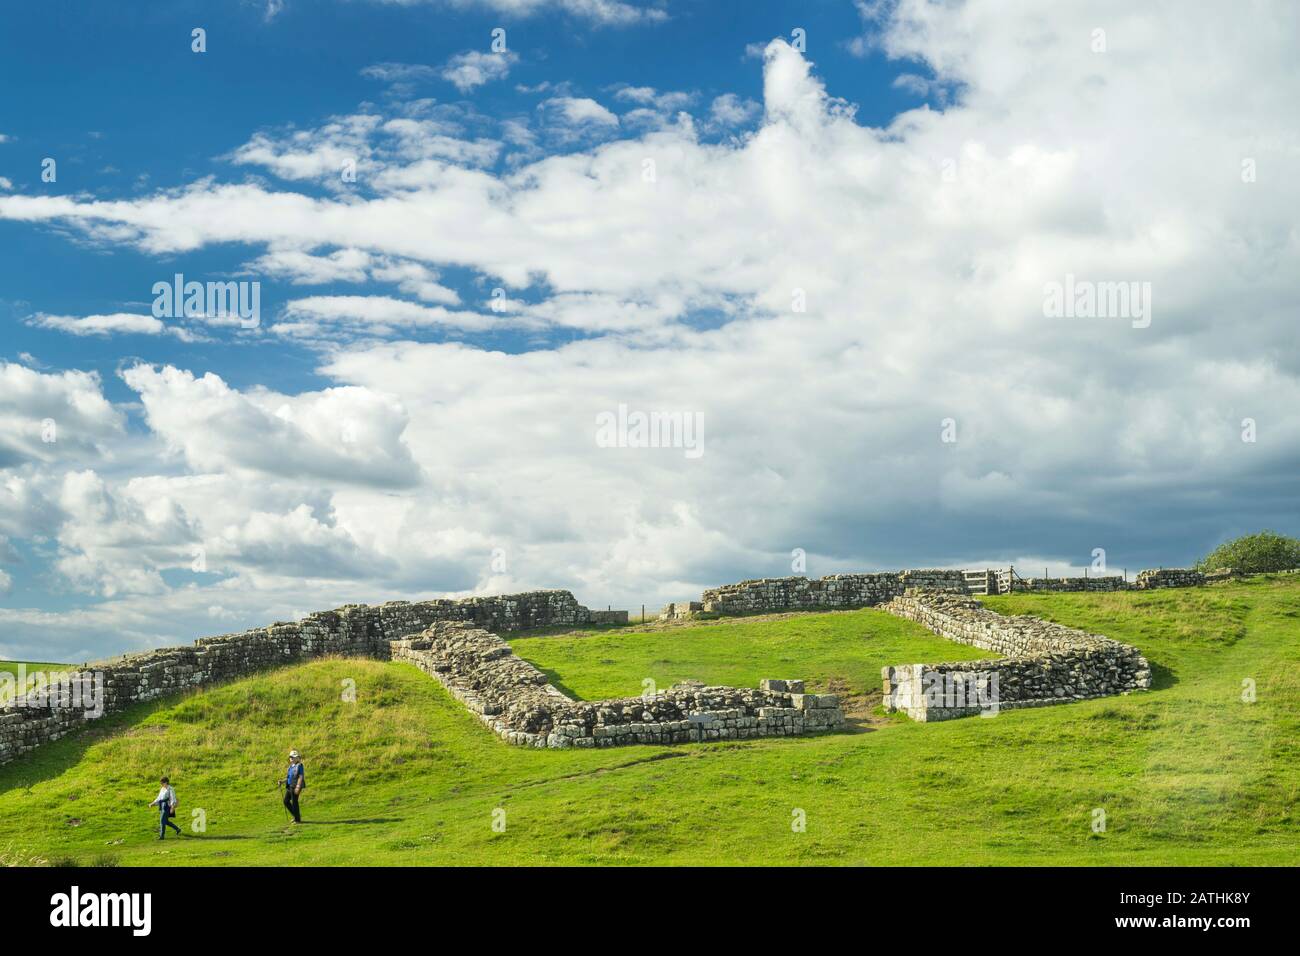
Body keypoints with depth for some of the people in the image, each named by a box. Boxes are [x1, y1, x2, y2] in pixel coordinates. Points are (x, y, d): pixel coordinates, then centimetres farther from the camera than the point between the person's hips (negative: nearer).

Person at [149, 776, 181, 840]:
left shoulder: (170, 789, -11)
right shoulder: (162, 789, 14)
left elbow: (173, 799, -16)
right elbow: (159, 799, 16)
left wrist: (172, 808, -25)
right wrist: (152, 804, 4)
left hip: (167, 807, -9)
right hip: (162, 807, 9)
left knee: (162, 821, -11)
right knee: (166, 821, 13)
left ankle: (162, 836, -5)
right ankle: (177, 829, 28)